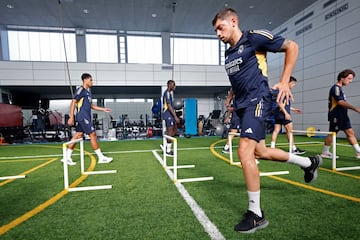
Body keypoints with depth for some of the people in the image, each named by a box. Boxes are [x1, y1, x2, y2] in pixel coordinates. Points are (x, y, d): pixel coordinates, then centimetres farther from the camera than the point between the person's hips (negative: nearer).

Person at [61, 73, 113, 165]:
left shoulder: (88, 91, 18)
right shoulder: (81, 90, -9)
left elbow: (90, 105, 25)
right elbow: (73, 103, -14)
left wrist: (103, 109, 21)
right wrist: (71, 117, -18)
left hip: (85, 117, 9)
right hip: (83, 117, -9)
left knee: (78, 135, 10)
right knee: (93, 135, -7)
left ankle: (67, 157, 17)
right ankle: (101, 158, 0)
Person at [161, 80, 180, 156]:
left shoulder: (170, 92, 15)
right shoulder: (167, 93, -16)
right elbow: (169, 106, -22)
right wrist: (176, 117, -24)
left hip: (171, 115, 10)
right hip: (168, 115, -10)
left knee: (175, 130, 13)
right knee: (170, 132, -3)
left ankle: (165, 145, 19)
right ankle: (168, 151, 8)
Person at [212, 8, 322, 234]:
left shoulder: (254, 38, -6)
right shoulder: (228, 54, 17)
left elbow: (292, 46, -4)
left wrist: (284, 82, -10)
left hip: (257, 101, -9)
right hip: (243, 105, 9)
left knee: (245, 152, -19)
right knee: (261, 152, 14)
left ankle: (256, 214, -4)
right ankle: (309, 162, 39)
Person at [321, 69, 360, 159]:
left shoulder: (339, 88, 18)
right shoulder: (336, 87, -12)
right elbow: (340, 102, -22)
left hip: (342, 116, 10)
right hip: (336, 116, -10)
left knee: (350, 133, 7)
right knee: (332, 133, -2)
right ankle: (325, 152, 8)